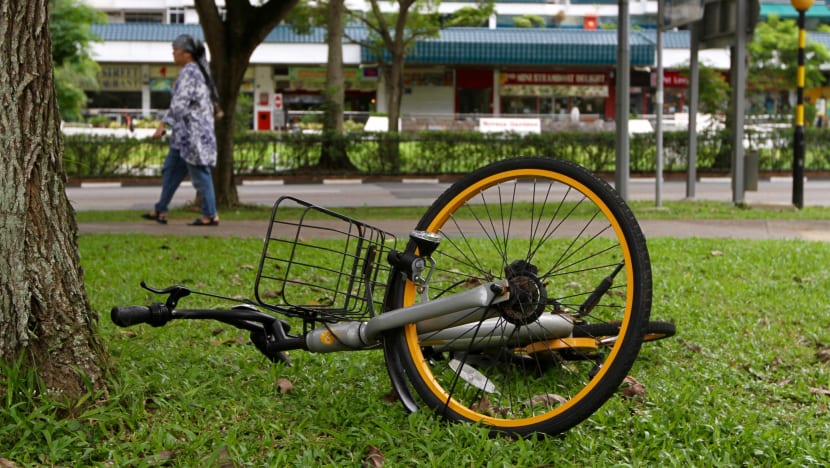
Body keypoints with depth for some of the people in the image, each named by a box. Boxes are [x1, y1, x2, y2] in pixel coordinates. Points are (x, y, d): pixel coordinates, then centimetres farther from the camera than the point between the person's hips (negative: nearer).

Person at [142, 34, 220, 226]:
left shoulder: (188, 72, -15)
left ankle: (210, 215, 2)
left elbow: (179, 103, -22)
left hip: (192, 131, -10)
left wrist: (163, 124, -22)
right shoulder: (198, 70, 15)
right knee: (171, 170, 14)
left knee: (199, 172, -4)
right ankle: (160, 210, 19)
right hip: (186, 133, 10)